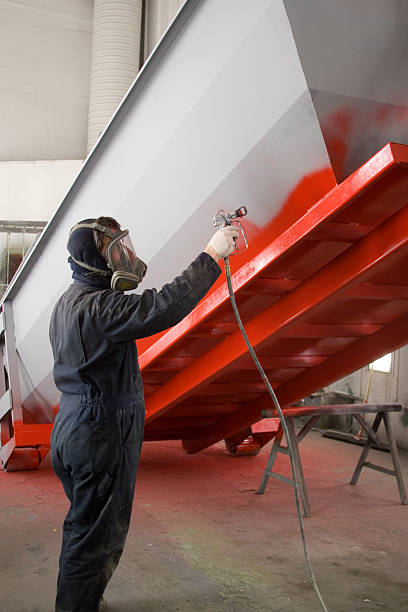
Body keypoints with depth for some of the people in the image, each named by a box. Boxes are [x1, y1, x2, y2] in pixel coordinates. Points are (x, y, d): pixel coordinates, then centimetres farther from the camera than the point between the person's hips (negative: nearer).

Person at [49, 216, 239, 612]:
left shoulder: (69, 302, 10)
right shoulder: (97, 306, -24)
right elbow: (165, 307, -35)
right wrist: (211, 256, -28)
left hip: (75, 429, 11)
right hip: (100, 436, -11)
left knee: (85, 527, 24)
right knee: (95, 534, 4)